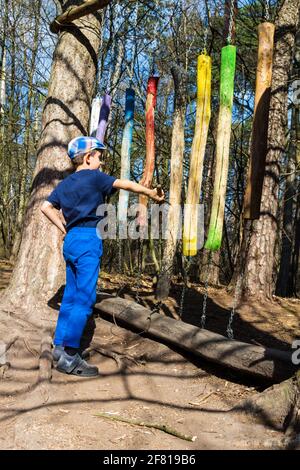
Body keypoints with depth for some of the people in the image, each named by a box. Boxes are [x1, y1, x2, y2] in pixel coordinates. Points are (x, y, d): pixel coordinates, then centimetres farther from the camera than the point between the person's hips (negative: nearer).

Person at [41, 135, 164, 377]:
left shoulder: (66, 183, 16)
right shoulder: (94, 177, -4)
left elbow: (46, 207, 14)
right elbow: (126, 184, -1)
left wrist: (64, 228, 15)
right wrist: (151, 193, 12)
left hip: (72, 239, 8)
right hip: (88, 240, -8)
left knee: (71, 295, 13)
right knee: (85, 298, -9)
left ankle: (61, 345, 18)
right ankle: (69, 356, -11)